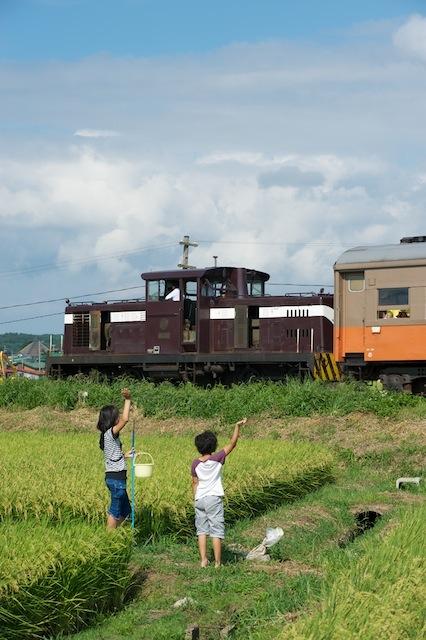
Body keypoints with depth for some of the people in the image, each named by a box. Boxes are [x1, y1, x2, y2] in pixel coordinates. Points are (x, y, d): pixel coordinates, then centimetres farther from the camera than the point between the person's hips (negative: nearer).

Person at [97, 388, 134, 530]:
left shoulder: (107, 435, 14)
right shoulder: (110, 433, -14)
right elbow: (125, 419, -29)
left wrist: (125, 455, 31)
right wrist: (127, 400, -24)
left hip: (113, 477, 9)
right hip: (116, 478, -9)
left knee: (125, 511, 16)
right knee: (115, 512, -1)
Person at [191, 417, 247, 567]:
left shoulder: (195, 463, 0)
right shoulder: (217, 459, -9)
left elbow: (195, 483, 7)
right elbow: (232, 444, -9)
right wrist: (237, 426, -8)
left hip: (199, 499, 4)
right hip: (214, 499, -4)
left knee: (202, 530, 11)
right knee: (217, 532, 1)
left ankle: (203, 560, 7)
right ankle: (217, 563, 1)